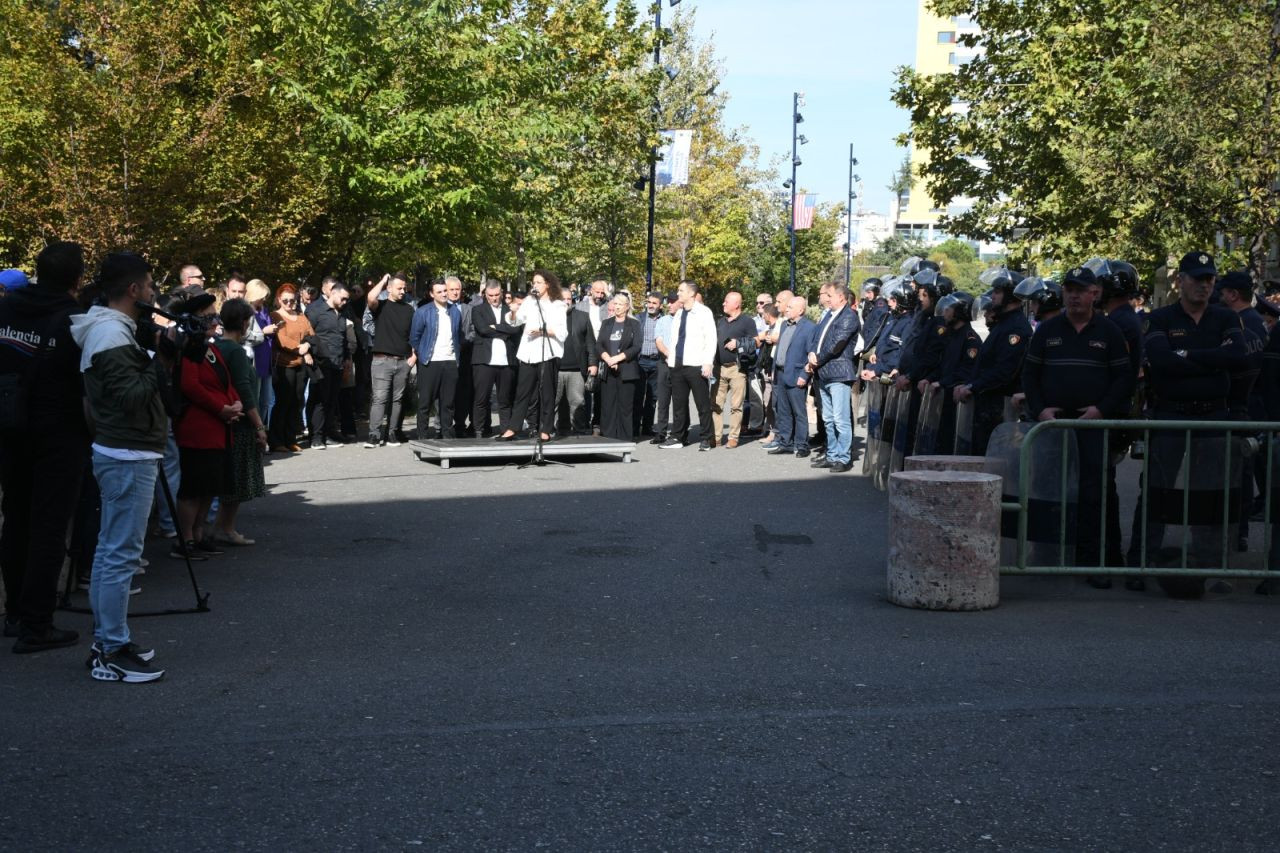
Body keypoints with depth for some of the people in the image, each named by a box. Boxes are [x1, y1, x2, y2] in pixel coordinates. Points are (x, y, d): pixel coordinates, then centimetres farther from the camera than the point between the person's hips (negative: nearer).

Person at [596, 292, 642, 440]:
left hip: (626, 371, -3)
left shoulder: (634, 324, 5)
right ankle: (607, 438, 4)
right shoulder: (606, 324, 16)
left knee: (625, 406, -4)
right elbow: (598, 345, 8)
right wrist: (608, 359, -10)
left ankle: (625, 438, -1)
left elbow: (636, 347, -5)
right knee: (607, 406, 0)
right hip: (608, 371, 3)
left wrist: (617, 358, -13)